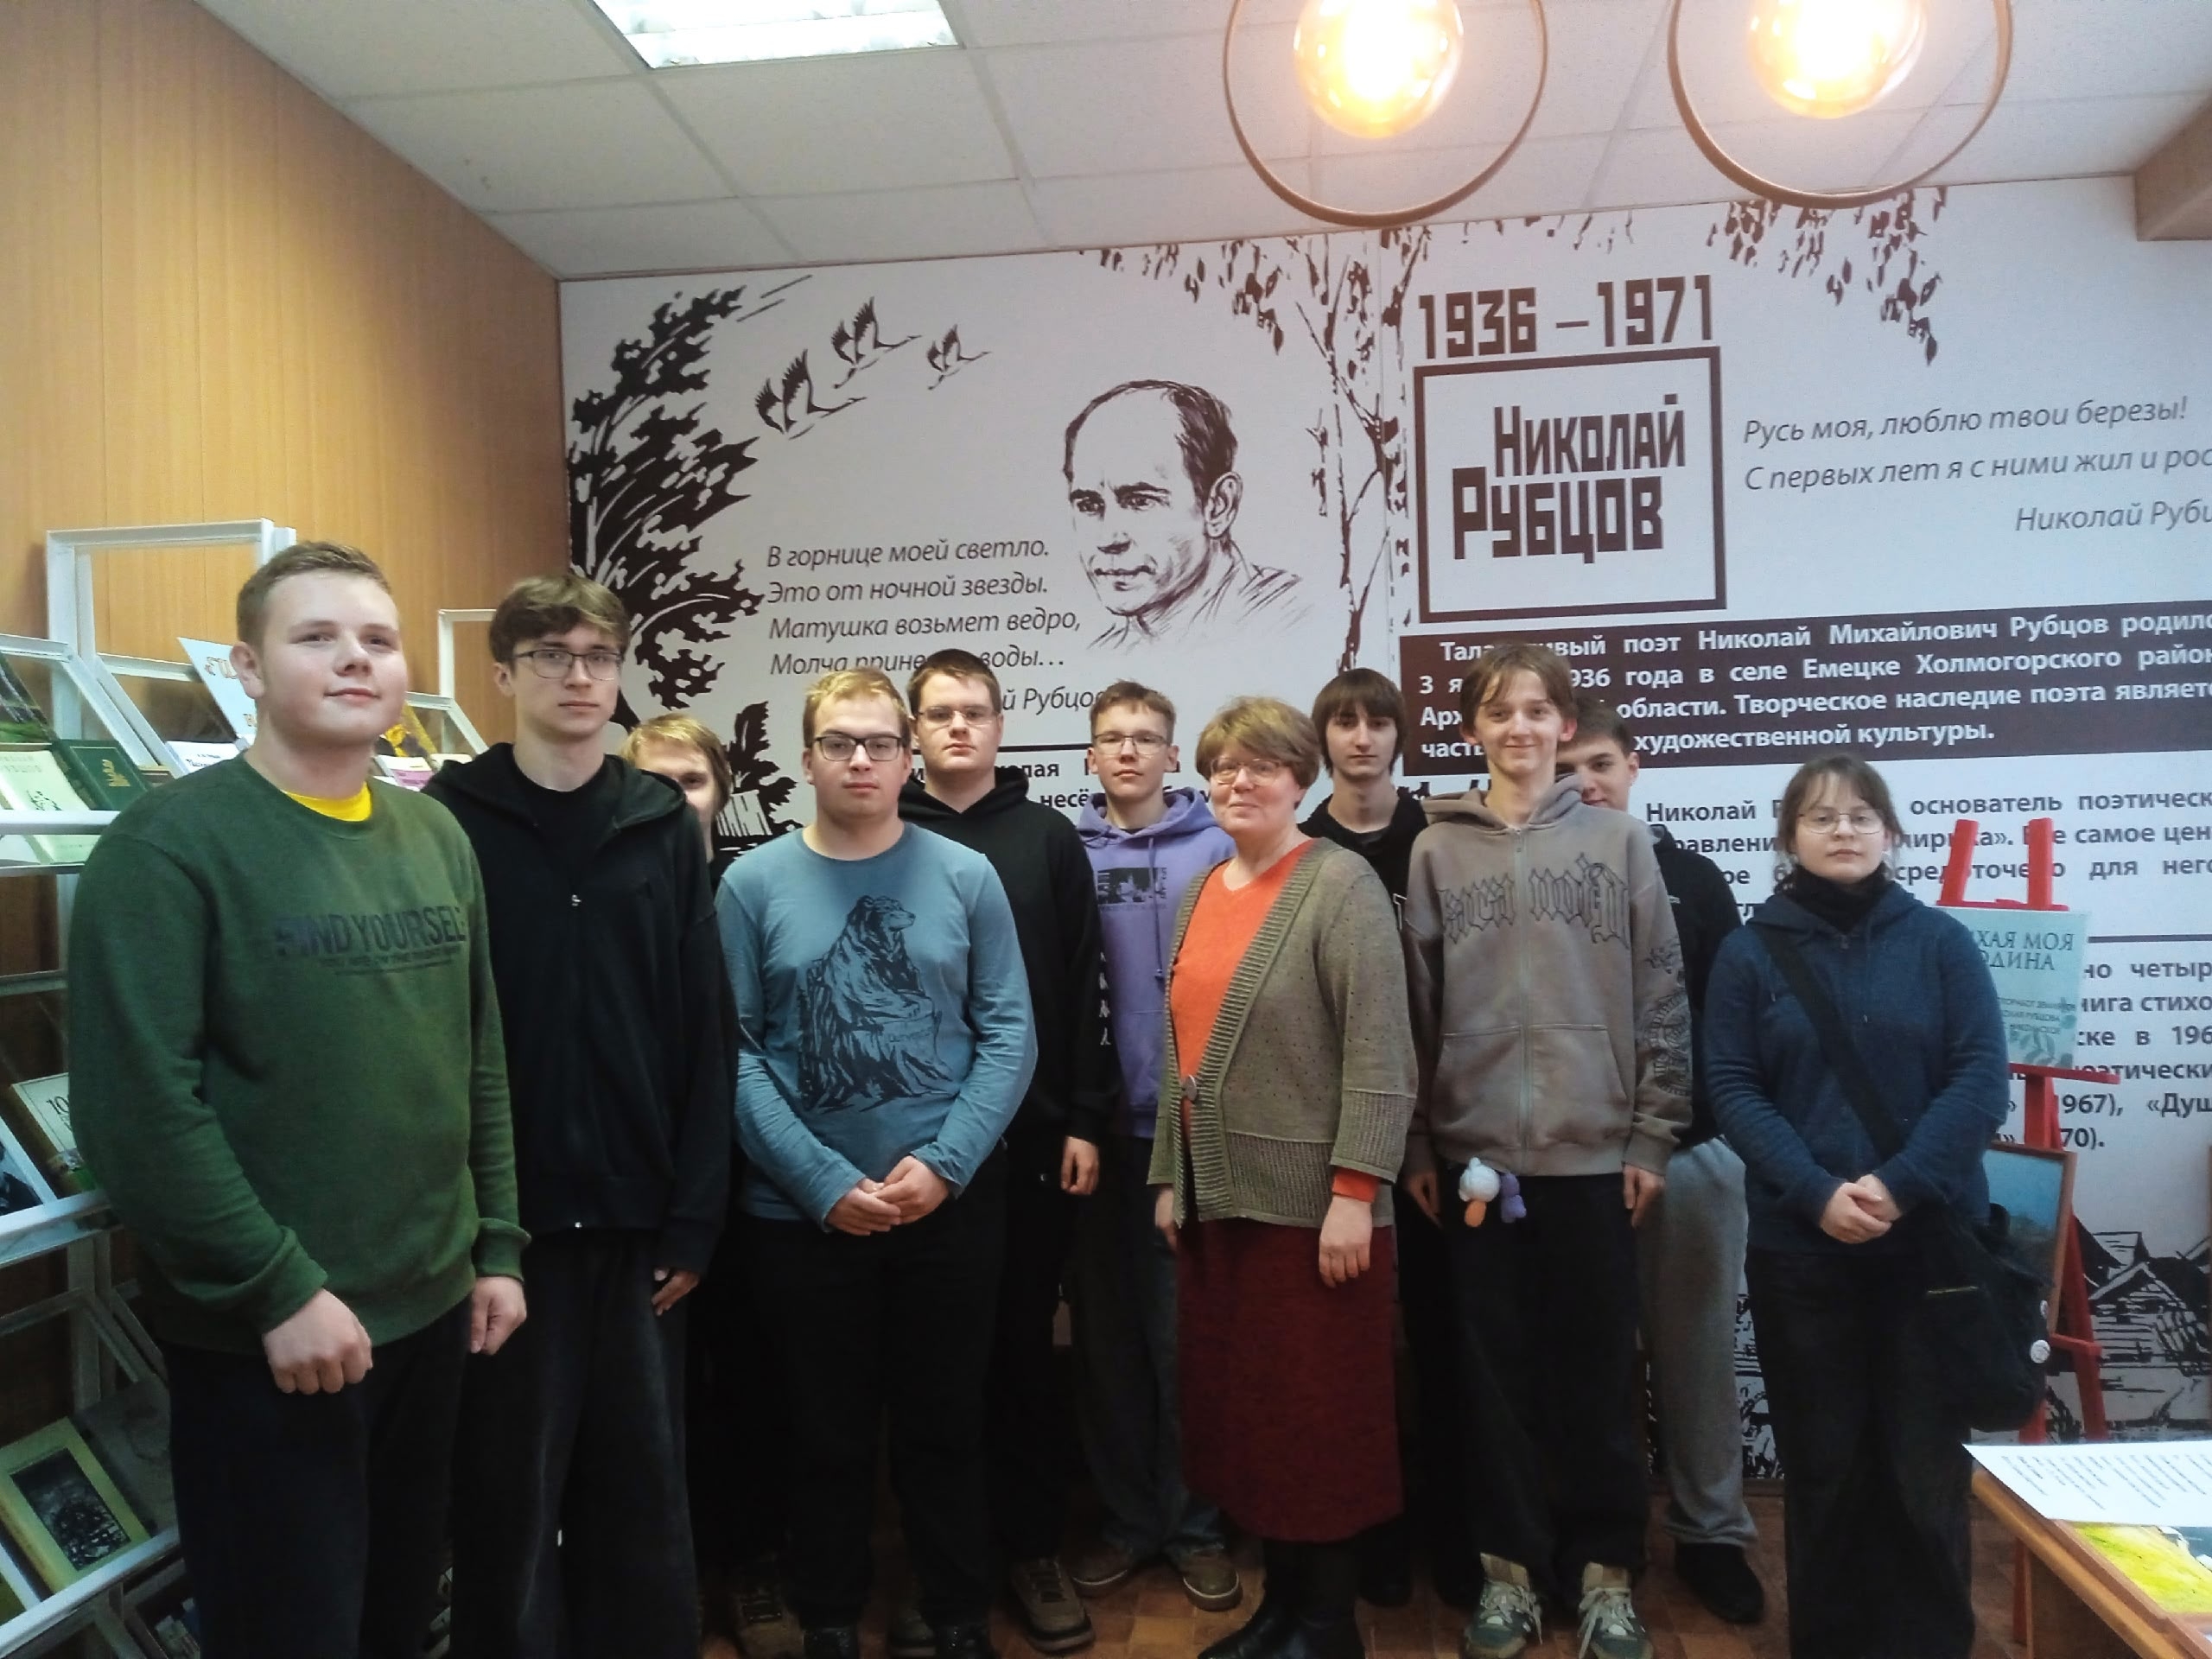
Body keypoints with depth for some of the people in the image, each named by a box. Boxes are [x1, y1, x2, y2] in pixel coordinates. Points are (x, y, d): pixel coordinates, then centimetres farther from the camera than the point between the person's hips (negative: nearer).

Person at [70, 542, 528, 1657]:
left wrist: (497, 1244, 9)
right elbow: (138, 1103, -19)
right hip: (261, 1335, -6)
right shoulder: (171, 842, -13)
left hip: (431, 1308, 6)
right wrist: (278, 1288, -19)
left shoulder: (437, 839, 6)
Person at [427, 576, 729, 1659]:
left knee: (643, 1491, 14)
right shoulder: (448, 821, -3)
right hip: (503, 1220, -2)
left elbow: (703, 1033, 2)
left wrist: (697, 1213, -2)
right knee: (508, 1496, 10)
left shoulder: (664, 826, 4)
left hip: (638, 1219, 2)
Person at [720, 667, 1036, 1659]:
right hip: (802, 1213, 0)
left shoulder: (966, 877, -1)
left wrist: (943, 1165, -14)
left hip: (954, 1205, 1)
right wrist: (825, 1182, -14)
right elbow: (733, 1052, -7)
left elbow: (1010, 1036, -3)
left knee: (946, 1422, 15)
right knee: (828, 1432, 15)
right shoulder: (753, 884, -3)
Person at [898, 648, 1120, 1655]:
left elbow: (1081, 988, 2)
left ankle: (1033, 1548, 25)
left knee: (1023, 1347, 10)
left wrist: (1085, 1121, -3)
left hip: (1032, 1136, 0)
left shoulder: (1049, 839, 4)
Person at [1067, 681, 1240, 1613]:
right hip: (1093, 1124, 3)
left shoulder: (1216, 849, -1)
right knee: (1105, 1331, 12)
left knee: (1184, 1330, 5)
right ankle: (1125, 1518, 27)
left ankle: (1195, 1525, 22)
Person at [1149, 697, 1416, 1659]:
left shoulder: (1340, 885, -10)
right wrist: (1170, 1175, 14)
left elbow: (1378, 1050, -16)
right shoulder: (1204, 892, 12)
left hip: (1309, 1197, -7)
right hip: (1217, 1194, 7)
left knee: (1320, 1409, 5)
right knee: (1240, 1403, 14)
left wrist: (1355, 1190, -19)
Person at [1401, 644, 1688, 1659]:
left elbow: (1662, 999, 2)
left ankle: (1605, 1567, 26)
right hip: (1475, 1150, 1)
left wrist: (1653, 1136, -3)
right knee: (1495, 1366, 10)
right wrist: (1414, 1145, 1)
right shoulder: (1437, 852, 4)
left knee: (1598, 1366, 9)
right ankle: (1509, 1564, 25)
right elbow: (1415, 1008, 3)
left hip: (1595, 1147, -1)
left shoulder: (1618, 842, 2)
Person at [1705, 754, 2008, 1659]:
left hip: (1932, 1237, 0)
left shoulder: (1941, 941, 3)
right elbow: (1735, 1091, -3)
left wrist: (1900, 1184, -16)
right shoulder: (1748, 952, 2)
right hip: (1798, 1246, 0)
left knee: (1928, 1458, 6)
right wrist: (1817, 1192, -16)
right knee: (1824, 1460, 9)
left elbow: (1982, 1079, -4)